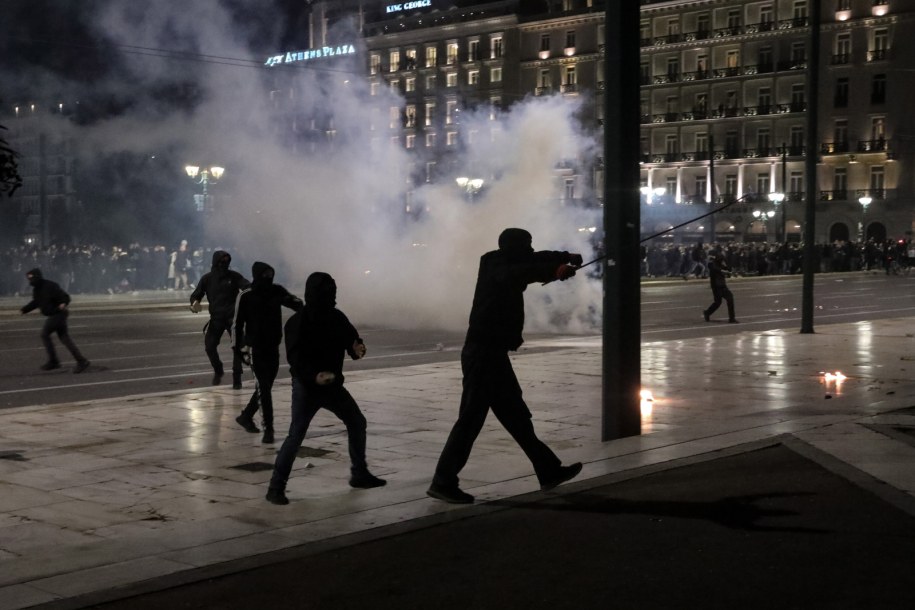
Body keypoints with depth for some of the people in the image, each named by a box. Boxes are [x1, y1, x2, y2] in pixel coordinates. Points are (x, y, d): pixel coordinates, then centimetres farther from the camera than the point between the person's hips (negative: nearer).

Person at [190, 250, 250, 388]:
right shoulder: (207, 278, 1)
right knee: (209, 346, -4)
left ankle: (236, 377, 3)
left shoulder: (234, 276, -2)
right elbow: (196, 294, 2)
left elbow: (248, 287, -9)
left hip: (233, 316, -1)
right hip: (216, 318, 1)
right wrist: (195, 302, -21)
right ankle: (218, 371, 23)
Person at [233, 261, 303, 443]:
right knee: (263, 386, -11)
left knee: (265, 386, 14)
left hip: (273, 346, 5)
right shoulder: (246, 297, -9)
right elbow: (238, 323, -5)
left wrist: (298, 305, -30)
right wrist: (239, 347, -6)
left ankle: (246, 416, 33)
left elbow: (293, 301, -6)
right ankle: (268, 428, -8)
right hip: (255, 347, -5)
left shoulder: (276, 291, 2)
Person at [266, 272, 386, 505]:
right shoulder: (298, 322, -18)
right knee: (296, 435, -13)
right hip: (307, 386, -7)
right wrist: (314, 376, -43)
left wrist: (357, 348, -20)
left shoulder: (336, 317, 2)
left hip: (333, 384, 7)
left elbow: (350, 337, 7)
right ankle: (275, 487, -5)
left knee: (357, 422, 14)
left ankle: (359, 474, 30)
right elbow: (295, 358, -25)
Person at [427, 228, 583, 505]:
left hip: (492, 354, 10)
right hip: (483, 354, -10)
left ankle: (548, 471, 25)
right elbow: (521, 273, -36)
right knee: (471, 418, -8)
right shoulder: (497, 270, -15)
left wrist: (566, 258, 4)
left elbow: (535, 261, 19)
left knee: (516, 415, 15)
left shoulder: (506, 266, 12)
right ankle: (443, 482, -2)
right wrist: (555, 270, -46)